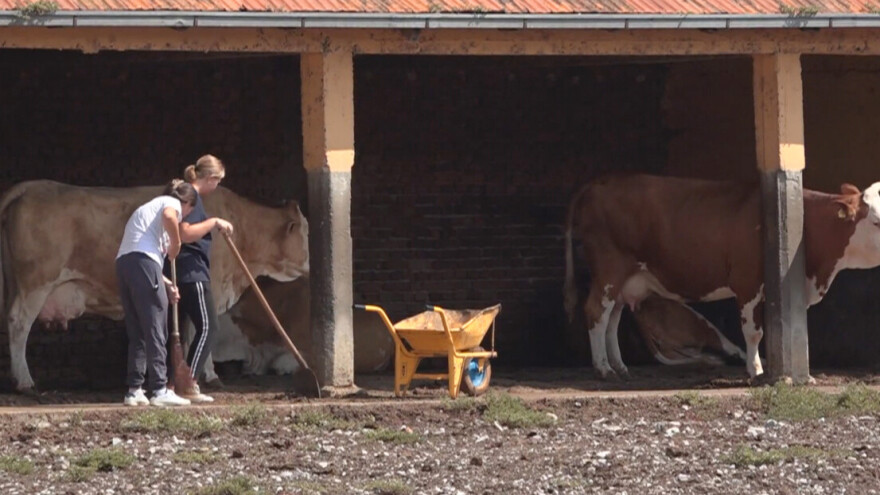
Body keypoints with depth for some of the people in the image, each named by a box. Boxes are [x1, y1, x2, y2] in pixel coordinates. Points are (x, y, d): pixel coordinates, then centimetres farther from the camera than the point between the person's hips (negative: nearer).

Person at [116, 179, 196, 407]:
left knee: (137, 333, 13)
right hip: (143, 261, -8)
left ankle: (134, 390, 11)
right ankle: (160, 390, -13)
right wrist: (176, 245, -2)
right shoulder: (173, 203, 10)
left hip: (123, 261, 8)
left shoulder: (148, 207, 35)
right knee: (156, 330, -8)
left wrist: (166, 284, 28)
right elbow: (169, 217, -17)